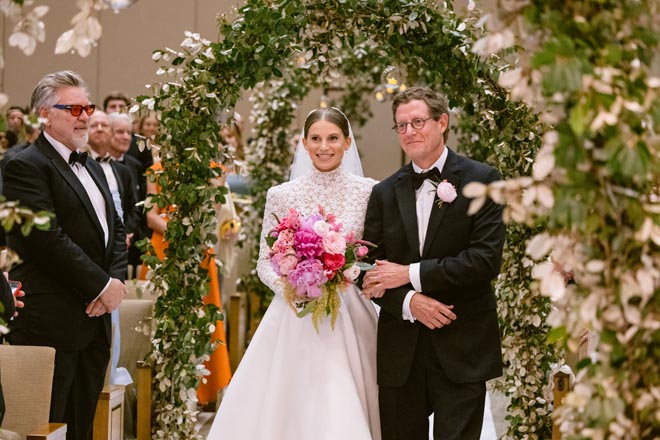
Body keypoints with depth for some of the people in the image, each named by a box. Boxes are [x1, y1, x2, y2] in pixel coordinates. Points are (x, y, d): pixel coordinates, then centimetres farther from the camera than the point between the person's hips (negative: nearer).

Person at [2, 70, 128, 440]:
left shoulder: (92, 167, 20)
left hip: (95, 317, 8)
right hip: (52, 322, -8)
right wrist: (101, 285, -14)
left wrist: (117, 280, 0)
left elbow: (115, 229, 18)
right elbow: (49, 238, -18)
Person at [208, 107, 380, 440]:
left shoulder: (368, 191, 2)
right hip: (294, 320, 0)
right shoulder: (281, 195, 2)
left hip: (349, 318, 0)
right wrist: (285, 285, -14)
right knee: (287, 410, -2)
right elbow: (265, 263, 5)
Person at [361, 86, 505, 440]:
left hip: (460, 351, -3)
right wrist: (408, 302, -13)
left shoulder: (480, 180, -2)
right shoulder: (385, 193, 9)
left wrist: (410, 274, -14)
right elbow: (369, 269, 6)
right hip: (400, 350, 4)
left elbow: (486, 259, -12)